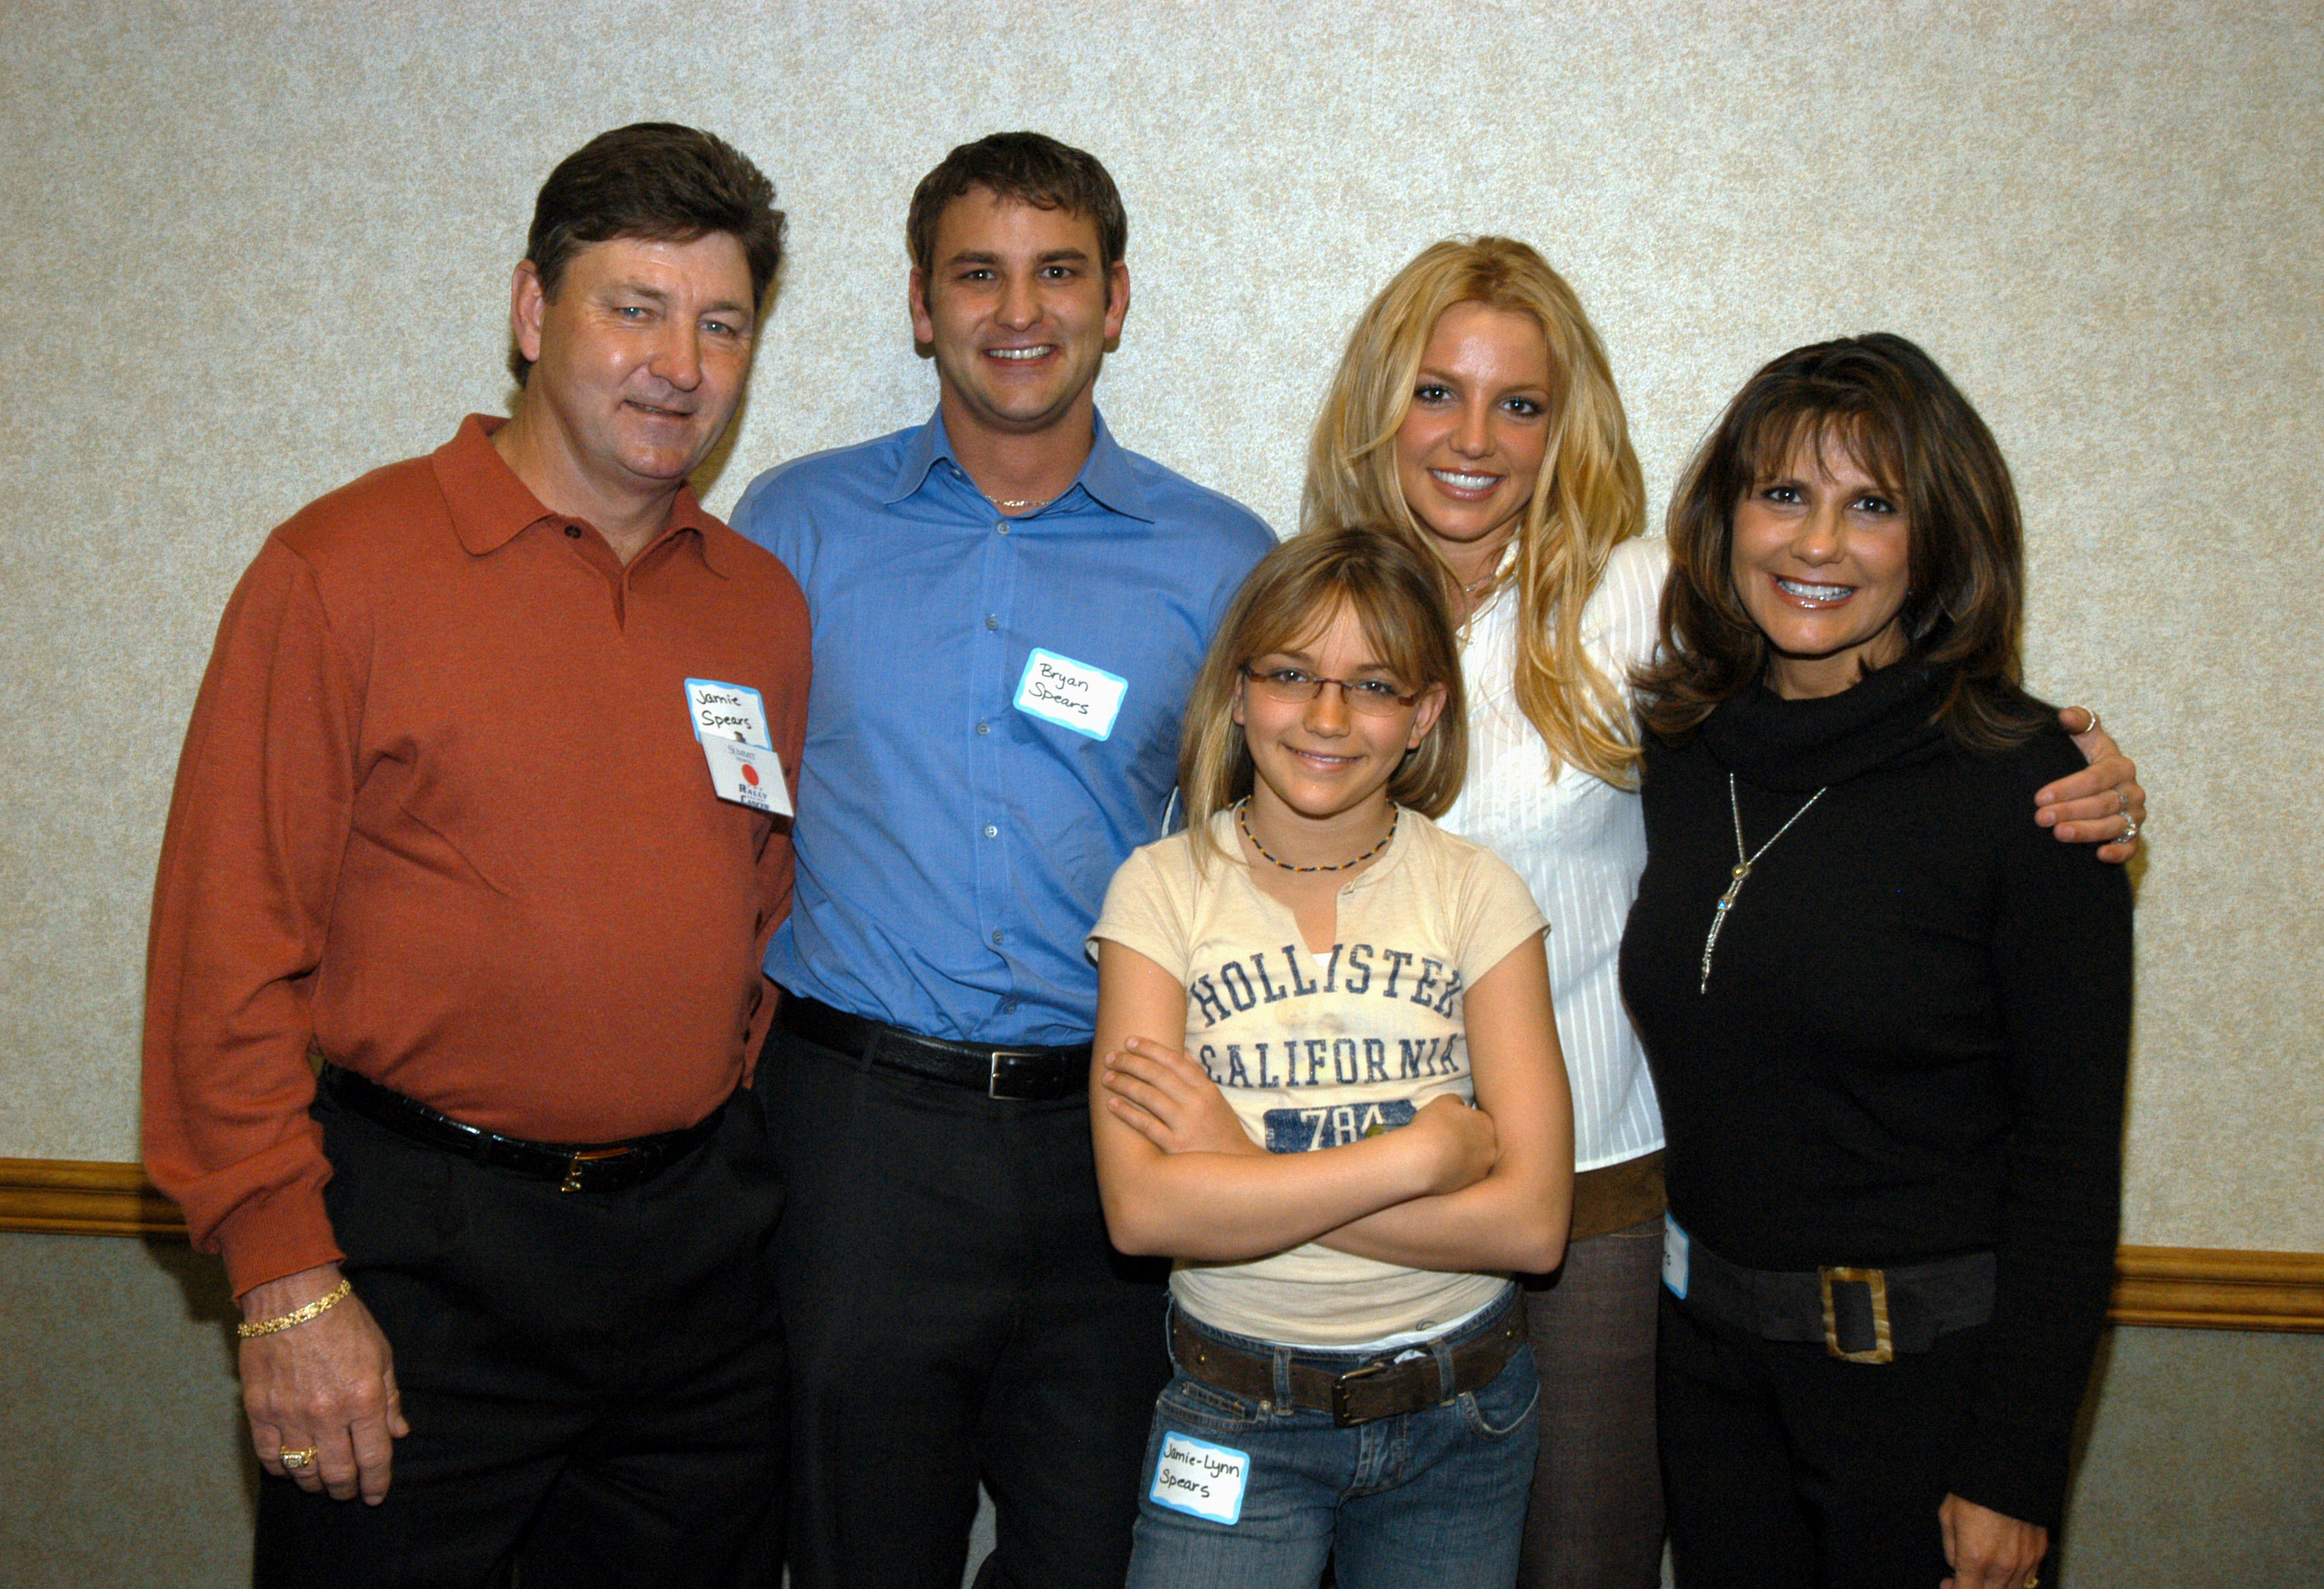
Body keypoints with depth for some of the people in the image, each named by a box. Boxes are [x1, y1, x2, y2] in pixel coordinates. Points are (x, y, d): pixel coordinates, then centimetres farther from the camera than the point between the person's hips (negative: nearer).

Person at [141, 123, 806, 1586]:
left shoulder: (766, 604, 6)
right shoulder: (345, 569, -8)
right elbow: (228, 943, -10)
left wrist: (739, 1165, 8)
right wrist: (287, 1278, -12)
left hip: (700, 1234, 5)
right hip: (417, 1243, -4)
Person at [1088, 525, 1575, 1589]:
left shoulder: (1477, 892, -5)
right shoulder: (1162, 889, -8)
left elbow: (1530, 1220, -14)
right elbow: (1140, 1207, -19)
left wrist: (1245, 1172, -19)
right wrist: (1423, 1154, -20)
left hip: (1459, 1420, 1)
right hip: (1234, 1422, -1)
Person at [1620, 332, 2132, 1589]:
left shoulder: (2021, 782, -13)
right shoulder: (1676, 748, 0)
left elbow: (2072, 1154, -12)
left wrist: (2017, 1472, -12)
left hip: (1925, 1372, -4)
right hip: (1708, 1351, 4)